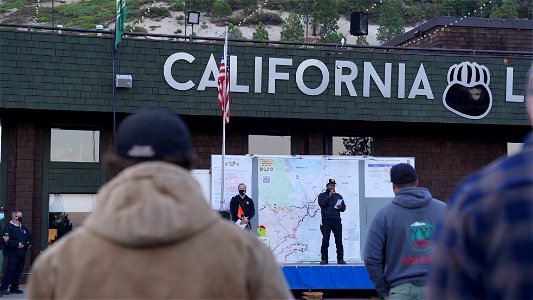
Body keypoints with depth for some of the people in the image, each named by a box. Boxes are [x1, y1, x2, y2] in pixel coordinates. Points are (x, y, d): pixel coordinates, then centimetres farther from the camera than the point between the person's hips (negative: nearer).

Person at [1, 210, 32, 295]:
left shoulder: (23, 227, 15)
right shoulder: (9, 227, -9)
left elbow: (29, 235, 27)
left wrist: (29, 243, 9)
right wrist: (16, 244, -22)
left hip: (22, 253, 7)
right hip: (12, 253, -7)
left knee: (18, 271, 9)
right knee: (10, 270, -11)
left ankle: (14, 288, 17)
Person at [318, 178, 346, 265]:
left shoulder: (338, 196, 19)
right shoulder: (322, 195, 10)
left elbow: (344, 207, 15)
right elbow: (321, 204, -8)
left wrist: (341, 207, -7)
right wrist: (329, 197, -10)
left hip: (337, 221, 2)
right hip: (326, 221, -2)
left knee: (339, 240, -2)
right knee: (325, 240, -4)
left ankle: (340, 259, 0)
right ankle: (324, 259, -1)